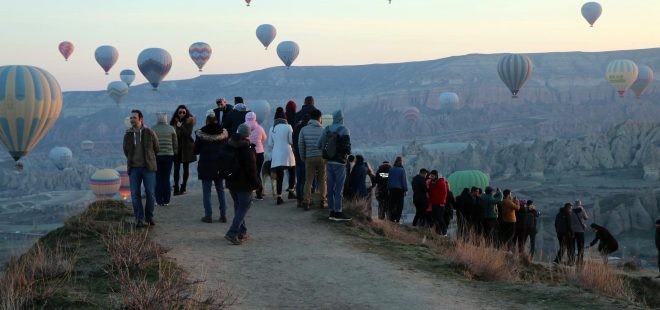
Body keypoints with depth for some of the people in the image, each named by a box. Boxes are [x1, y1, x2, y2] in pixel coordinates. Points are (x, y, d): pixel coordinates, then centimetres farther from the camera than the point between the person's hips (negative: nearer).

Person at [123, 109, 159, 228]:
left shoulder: (149, 133, -2)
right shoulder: (128, 135, 4)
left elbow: (156, 149, 11)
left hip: (148, 167, -2)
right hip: (134, 169, 2)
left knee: (150, 193, -1)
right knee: (135, 195, -3)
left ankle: (149, 217, 16)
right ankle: (139, 219, 3)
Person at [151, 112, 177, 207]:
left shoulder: (152, 129, -2)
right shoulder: (171, 129, 2)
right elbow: (175, 144, 6)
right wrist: (175, 154, 18)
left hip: (156, 156, -1)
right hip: (168, 156, 1)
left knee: (158, 179, 3)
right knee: (166, 178, 6)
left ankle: (159, 200, 1)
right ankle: (166, 200, 6)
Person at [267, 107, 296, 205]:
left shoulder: (272, 129, 4)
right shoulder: (288, 127, -6)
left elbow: (270, 144, 9)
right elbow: (292, 141, -4)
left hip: (276, 155, 3)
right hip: (287, 154, -3)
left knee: (279, 176, 5)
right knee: (292, 172, 17)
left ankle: (279, 197, 1)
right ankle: (290, 192, 11)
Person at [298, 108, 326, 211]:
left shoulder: (304, 130, 2)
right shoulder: (323, 130, -1)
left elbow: (300, 145, 2)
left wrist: (303, 158, 11)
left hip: (309, 158, 1)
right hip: (322, 157, 0)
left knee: (308, 181, 4)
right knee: (322, 180, 11)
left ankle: (306, 202, -4)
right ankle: (323, 201, 13)